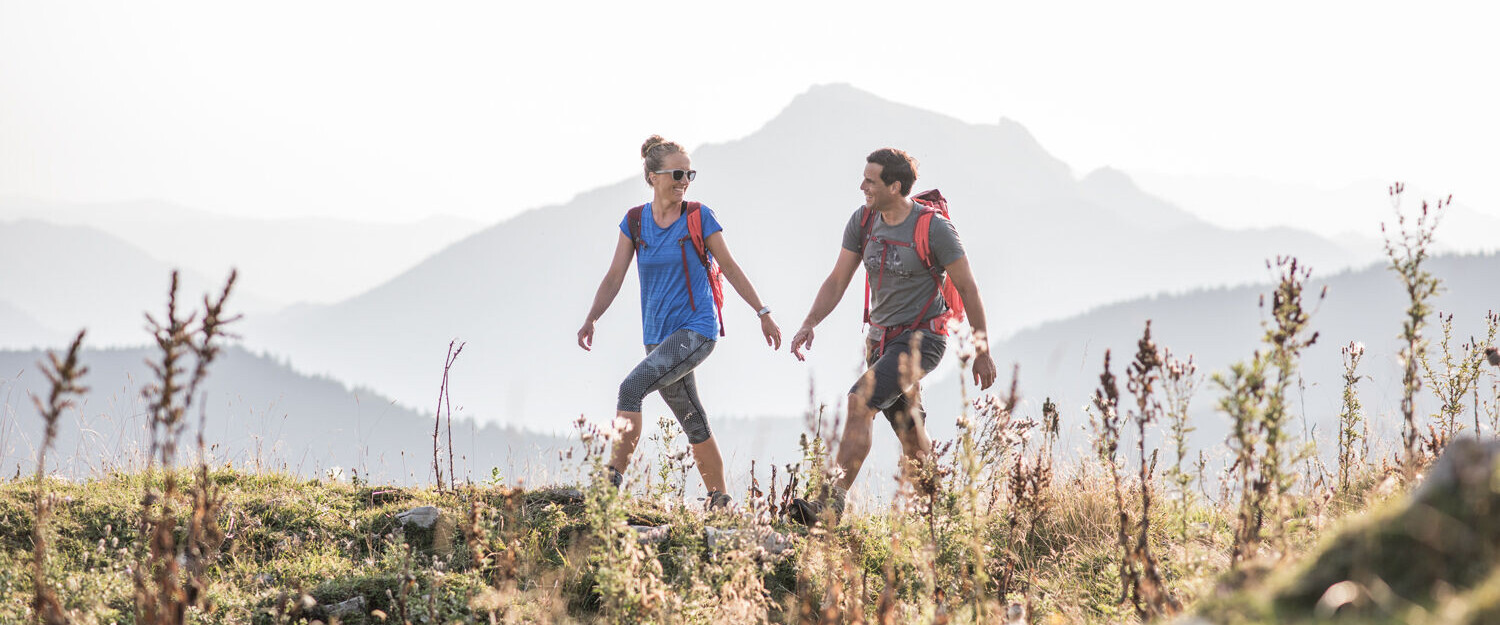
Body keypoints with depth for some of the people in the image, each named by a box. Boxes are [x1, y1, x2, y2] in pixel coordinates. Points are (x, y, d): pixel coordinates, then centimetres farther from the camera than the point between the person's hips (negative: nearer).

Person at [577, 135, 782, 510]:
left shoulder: (699, 218, -4)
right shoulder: (635, 222, 5)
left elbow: (730, 269, 3)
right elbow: (615, 276, 4)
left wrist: (763, 314, 5)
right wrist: (591, 319, -8)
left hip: (696, 330, -5)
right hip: (658, 336, 5)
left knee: (632, 387, -24)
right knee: (693, 423, 11)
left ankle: (612, 481, -28)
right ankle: (719, 503, 23)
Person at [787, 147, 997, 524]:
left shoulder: (934, 228, -15)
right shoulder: (862, 221, 1)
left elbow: (967, 288, -8)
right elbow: (837, 281, 6)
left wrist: (982, 352, -6)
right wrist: (810, 324, -10)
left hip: (921, 339, -7)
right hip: (881, 339, 7)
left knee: (860, 402, -24)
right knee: (912, 440, 12)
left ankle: (833, 502, -29)